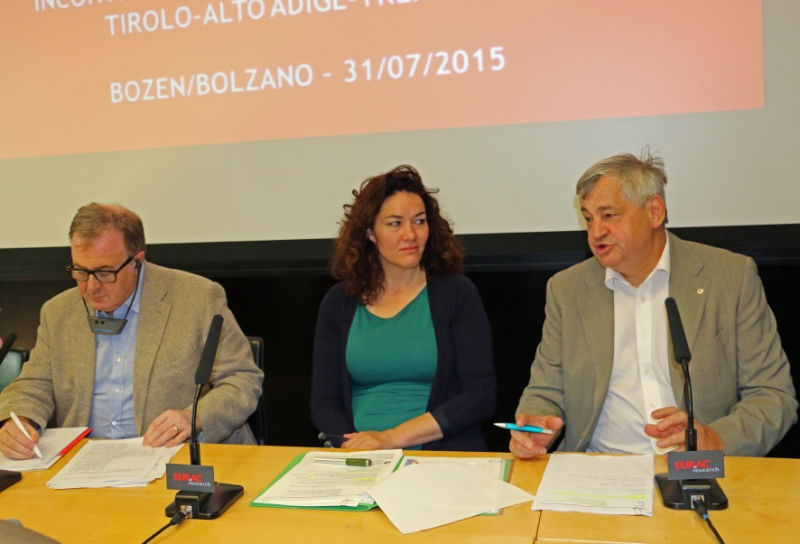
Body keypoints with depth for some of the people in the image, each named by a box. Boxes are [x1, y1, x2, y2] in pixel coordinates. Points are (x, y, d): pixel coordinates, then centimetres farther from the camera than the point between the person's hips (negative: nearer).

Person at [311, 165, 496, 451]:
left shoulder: (456, 292, 2)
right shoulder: (339, 302, 8)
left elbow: (480, 396, -5)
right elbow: (324, 403, 7)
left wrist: (393, 437, -13)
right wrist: (357, 446, -14)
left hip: (444, 454, -1)